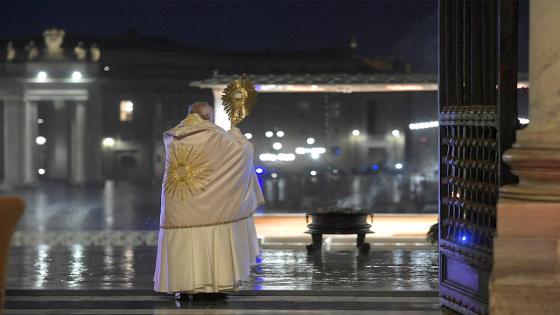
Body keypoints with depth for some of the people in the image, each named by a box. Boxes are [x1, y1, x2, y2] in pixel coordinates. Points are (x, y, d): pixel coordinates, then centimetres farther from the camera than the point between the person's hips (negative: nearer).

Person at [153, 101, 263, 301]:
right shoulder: (214, 135, -7)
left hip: (177, 206, 5)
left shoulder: (171, 137, 8)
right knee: (207, 240, 1)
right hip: (204, 203, -5)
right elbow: (244, 149, 3)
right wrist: (234, 132, 26)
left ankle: (182, 286, 8)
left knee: (181, 242, 9)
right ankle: (205, 286, -1)